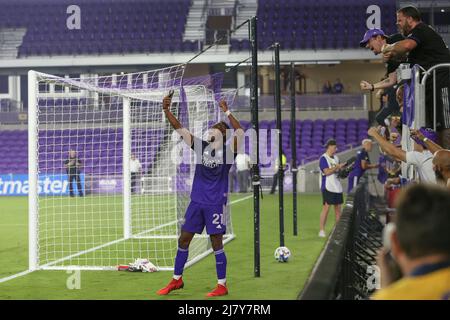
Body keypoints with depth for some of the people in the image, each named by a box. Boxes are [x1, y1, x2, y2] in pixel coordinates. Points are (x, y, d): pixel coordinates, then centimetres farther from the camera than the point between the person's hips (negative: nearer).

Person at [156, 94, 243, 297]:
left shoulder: (228, 151, -6)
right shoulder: (200, 146, 5)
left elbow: (240, 132, -24)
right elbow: (178, 128, 1)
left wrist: (226, 112, -26)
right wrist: (166, 110, -11)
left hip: (216, 204, -5)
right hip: (197, 202, 5)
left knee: (216, 243, -3)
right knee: (183, 239, 9)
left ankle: (222, 285, 8)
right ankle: (176, 280, 22)